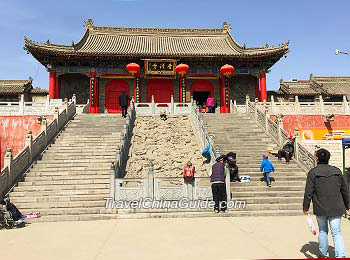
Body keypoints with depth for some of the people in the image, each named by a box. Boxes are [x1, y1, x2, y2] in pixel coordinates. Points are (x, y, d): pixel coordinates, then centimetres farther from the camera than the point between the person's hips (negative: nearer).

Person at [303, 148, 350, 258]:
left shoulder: (313, 173, -9)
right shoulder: (337, 171, 1)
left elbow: (308, 193, -10)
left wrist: (305, 207, 0)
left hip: (321, 209, -2)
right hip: (336, 208, 2)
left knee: (323, 231, 16)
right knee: (336, 232, 6)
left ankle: (324, 254, 28)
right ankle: (341, 255, -8)